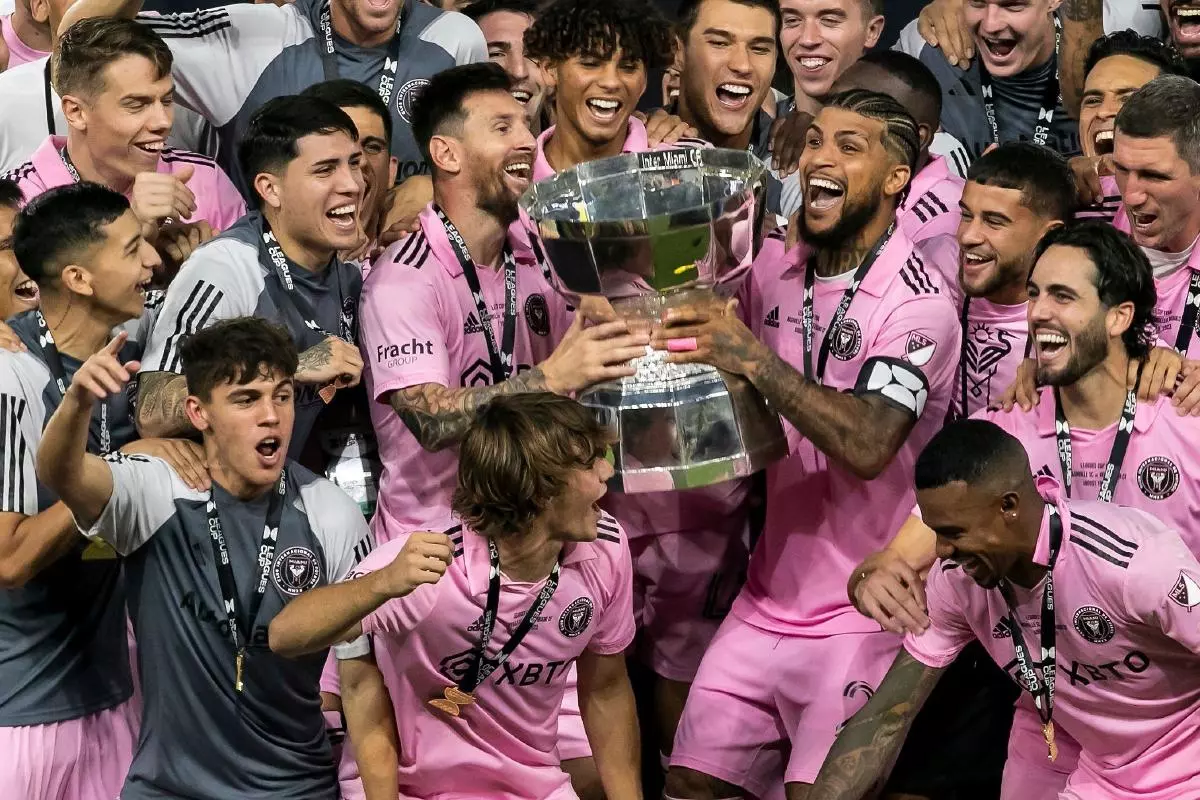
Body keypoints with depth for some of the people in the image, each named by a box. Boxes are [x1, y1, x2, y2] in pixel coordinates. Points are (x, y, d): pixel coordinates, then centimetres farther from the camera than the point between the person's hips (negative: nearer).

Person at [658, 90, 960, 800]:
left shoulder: (917, 301, -13)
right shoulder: (773, 273, 6)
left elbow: (867, 444, -26)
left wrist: (756, 362, -30)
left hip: (864, 612, -6)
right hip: (768, 597, 6)